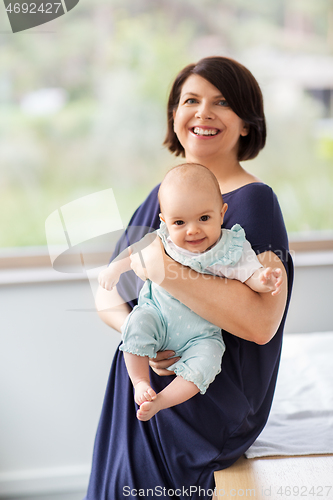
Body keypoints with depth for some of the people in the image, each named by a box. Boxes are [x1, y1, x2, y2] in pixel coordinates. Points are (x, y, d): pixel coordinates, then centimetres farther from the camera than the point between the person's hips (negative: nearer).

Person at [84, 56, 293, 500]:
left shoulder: (254, 201, -15)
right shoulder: (162, 195, 6)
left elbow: (261, 323, -29)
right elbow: (106, 293, 5)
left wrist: (165, 270, -28)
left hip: (210, 409, -6)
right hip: (144, 390, 6)